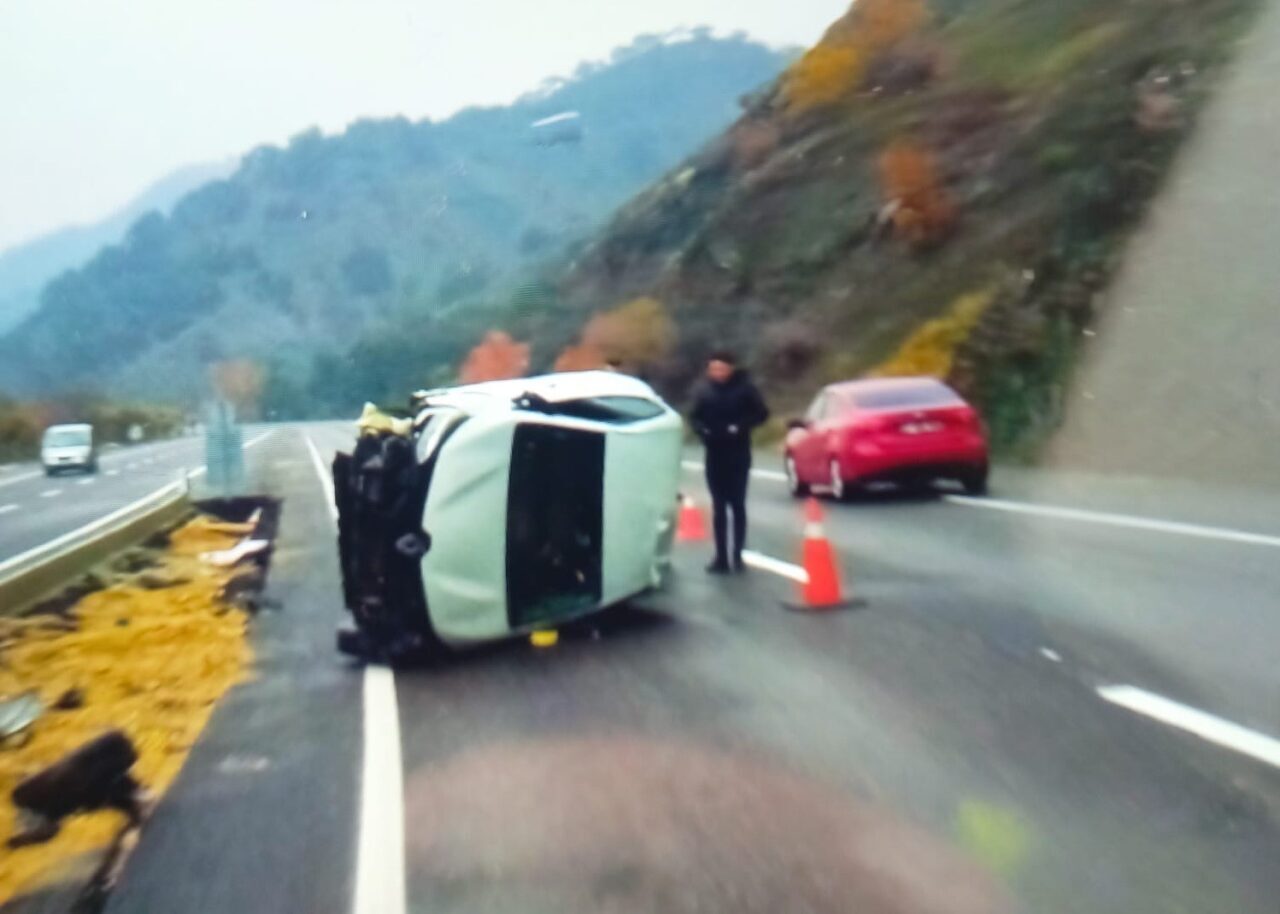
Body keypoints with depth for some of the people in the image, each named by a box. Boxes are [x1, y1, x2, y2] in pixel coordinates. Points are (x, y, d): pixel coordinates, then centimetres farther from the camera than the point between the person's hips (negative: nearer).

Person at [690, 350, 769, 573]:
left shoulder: (744, 387, -7)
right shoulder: (704, 389, 1)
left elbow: (761, 413, -4)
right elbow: (695, 416, 10)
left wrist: (740, 427, -17)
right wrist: (702, 429, -10)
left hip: (738, 455, -2)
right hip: (714, 455, 3)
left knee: (737, 505, 3)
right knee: (718, 507, 5)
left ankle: (737, 555, 11)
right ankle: (721, 557, 10)